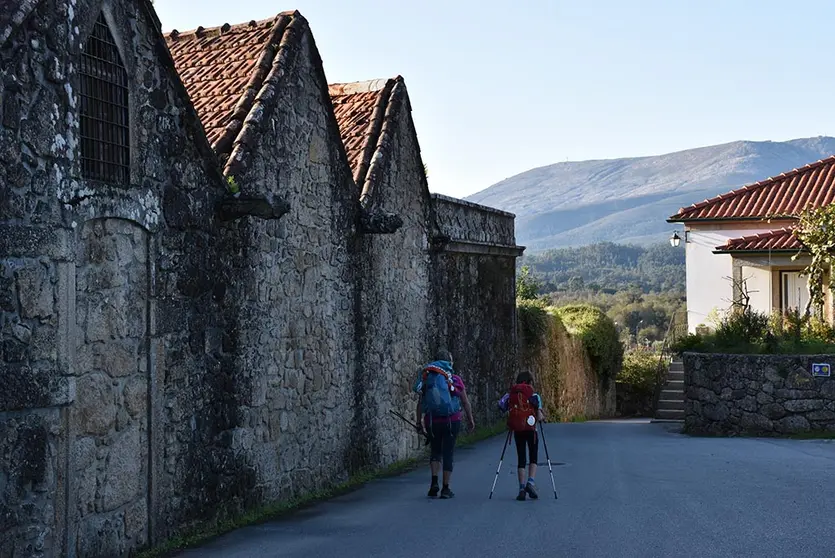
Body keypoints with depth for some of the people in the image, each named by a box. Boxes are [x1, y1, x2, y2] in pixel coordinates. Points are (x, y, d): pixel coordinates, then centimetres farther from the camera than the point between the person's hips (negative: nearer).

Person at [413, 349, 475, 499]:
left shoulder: (427, 379, 3)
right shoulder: (455, 379, -2)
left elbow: (420, 404, 3)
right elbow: (465, 402, 3)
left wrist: (419, 423, 10)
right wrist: (470, 419, 13)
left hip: (432, 422, 2)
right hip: (452, 421, -2)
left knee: (435, 451, 17)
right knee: (448, 453, 6)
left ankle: (434, 483, 2)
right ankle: (446, 489, 9)